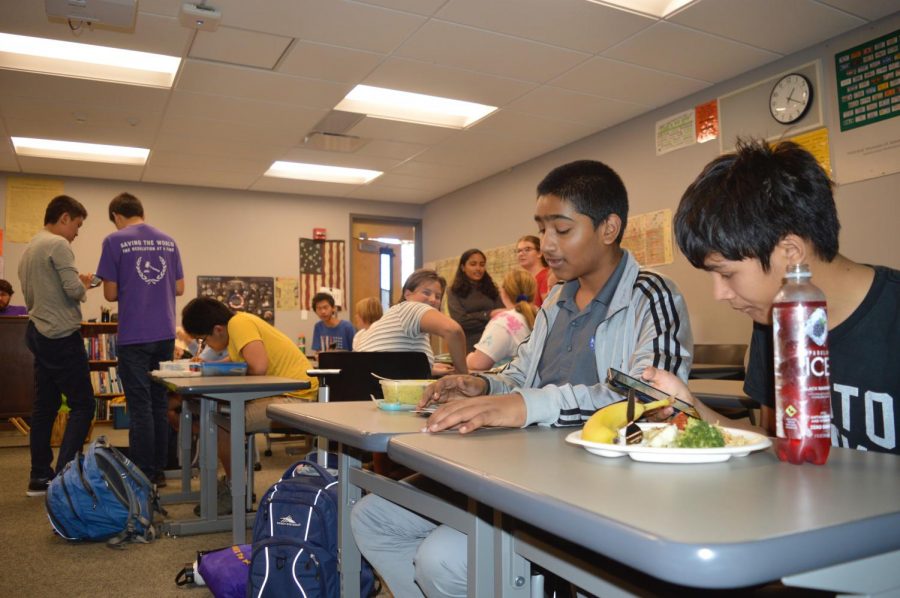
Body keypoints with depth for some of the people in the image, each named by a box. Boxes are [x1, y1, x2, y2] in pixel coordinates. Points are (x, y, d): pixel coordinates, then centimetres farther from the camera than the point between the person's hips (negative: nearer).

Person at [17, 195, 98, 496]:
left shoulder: (30, 247, 17)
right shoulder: (58, 244, -12)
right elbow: (74, 290, -19)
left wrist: (76, 284, 15)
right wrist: (84, 285, 3)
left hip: (37, 333, 9)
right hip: (61, 336, -9)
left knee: (45, 407, 12)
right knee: (82, 405, -5)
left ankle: (40, 477, 17)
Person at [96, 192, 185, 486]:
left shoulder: (115, 241, -4)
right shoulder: (168, 241, 9)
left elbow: (111, 294, -4)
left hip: (134, 336, -4)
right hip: (165, 334, 4)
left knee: (140, 406, 1)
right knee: (160, 403, 11)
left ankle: (143, 475, 6)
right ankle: (159, 470, 18)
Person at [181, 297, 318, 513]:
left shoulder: (239, 324, -16)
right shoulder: (237, 321, 12)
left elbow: (258, 367, -29)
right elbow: (236, 360, 24)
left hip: (294, 398, -11)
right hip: (280, 393, 11)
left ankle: (235, 493, 2)